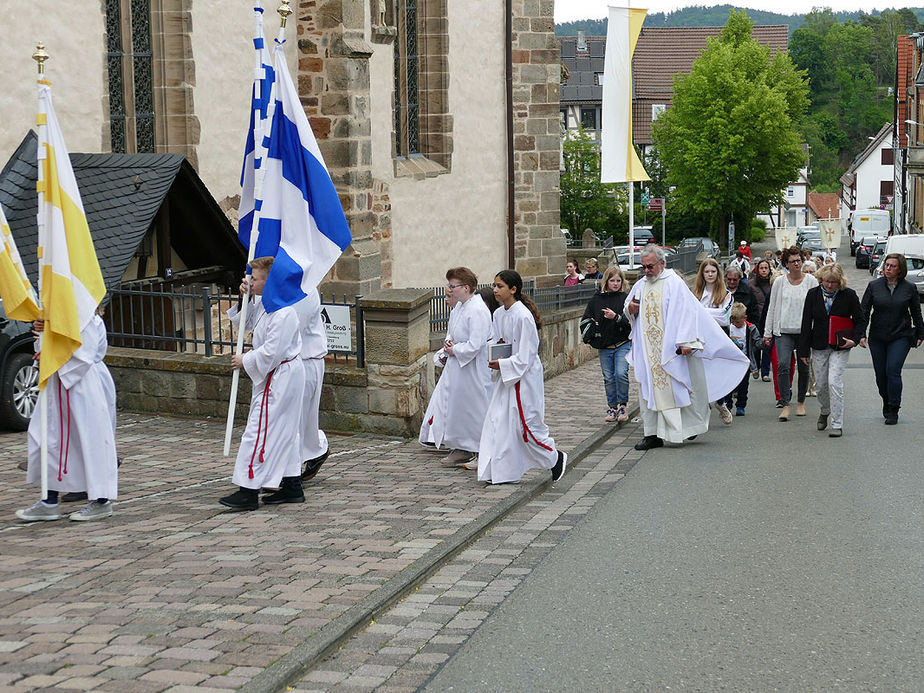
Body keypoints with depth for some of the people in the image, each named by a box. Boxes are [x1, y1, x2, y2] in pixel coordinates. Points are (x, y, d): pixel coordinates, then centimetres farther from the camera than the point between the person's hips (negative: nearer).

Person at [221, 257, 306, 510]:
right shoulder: (263, 304, 9)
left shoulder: (282, 313, -23)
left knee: (258, 432, -8)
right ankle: (292, 487, 24)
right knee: (285, 431, 16)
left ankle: (249, 491, -4)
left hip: (279, 379, -11)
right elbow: (246, 321, 27)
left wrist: (245, 360, -13)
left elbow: (272, 352, -25)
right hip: (281, 377, 11)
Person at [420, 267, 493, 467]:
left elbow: (474, 345, -26)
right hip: (456, 366, 10)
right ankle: (462, 449, 25)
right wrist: (448, 343, 1)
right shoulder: (459, 307, 8)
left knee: (475, 409, 0)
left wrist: (454, 350, -13)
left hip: (473, 370, -10)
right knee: (455, 406, 14)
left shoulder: (478, 311, -22)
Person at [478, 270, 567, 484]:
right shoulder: (498, 314, 6)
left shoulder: (523, 316, -19)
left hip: (524, 376, -8)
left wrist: (502, 364, -19)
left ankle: (556, 458, 20)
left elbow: (525, 356, -19)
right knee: (497, 422, 5)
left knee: (526, 425, -1)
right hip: (506, 376, 8)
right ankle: (500, 471, 11)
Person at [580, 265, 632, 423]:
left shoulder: (625, 299, 0)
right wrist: (591, 339, -2)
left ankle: (622, 405, 0)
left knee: (621, 373, -16)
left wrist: (616, 317, -20)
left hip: (623, 344, -3)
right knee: (609, 378, 7)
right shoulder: (596, 300, 6)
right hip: (604, 347, 3)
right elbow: (586, 321, 10)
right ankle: (612, 408, 18)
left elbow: (631, 321, -6)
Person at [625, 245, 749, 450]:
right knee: (649, 390, 4)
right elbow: (629, 311, 26)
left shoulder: (674, 283, -6)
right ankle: (652, 434, 7)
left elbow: (685, 312, -14)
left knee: (674, 389, -2)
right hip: (647, 352, 6)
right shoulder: (640, 286, 13)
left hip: (669, 348, -6)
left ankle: (690, 425, 12)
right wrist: (630, 309, 0)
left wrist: (685, 341, -23)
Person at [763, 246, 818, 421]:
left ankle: (800, 402, 25)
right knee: (783, 365, -15)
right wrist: (767, 332, 8)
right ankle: (785, 404, -12)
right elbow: (772, 307, 9)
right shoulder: (780, 282, 5)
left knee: (803, 368, 8)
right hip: (784, 331, 0)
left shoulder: (811, 281, 2)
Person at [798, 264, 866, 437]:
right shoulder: (813, 294, 0)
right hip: (819, 346, 3)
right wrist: (804, 350, 0)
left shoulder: (849, 295, -5)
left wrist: (855, 339, -13)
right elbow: (806, 323, 2)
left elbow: (860, 320, 4)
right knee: (820, 384, 11)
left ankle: (837, 425, -9)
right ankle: (824, 411, 41)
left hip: (840, 347, -3)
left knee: (834, 382, -14)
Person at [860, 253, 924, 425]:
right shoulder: (874, 286, 1)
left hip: (901, 337, -2)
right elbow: (864, 310, 1)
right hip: (877, 338, 2)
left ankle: (893, 411, -4)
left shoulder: (910, 288, 0)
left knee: (893, 371, -13)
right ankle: (886, 403, 31)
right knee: (880, 374, 7)